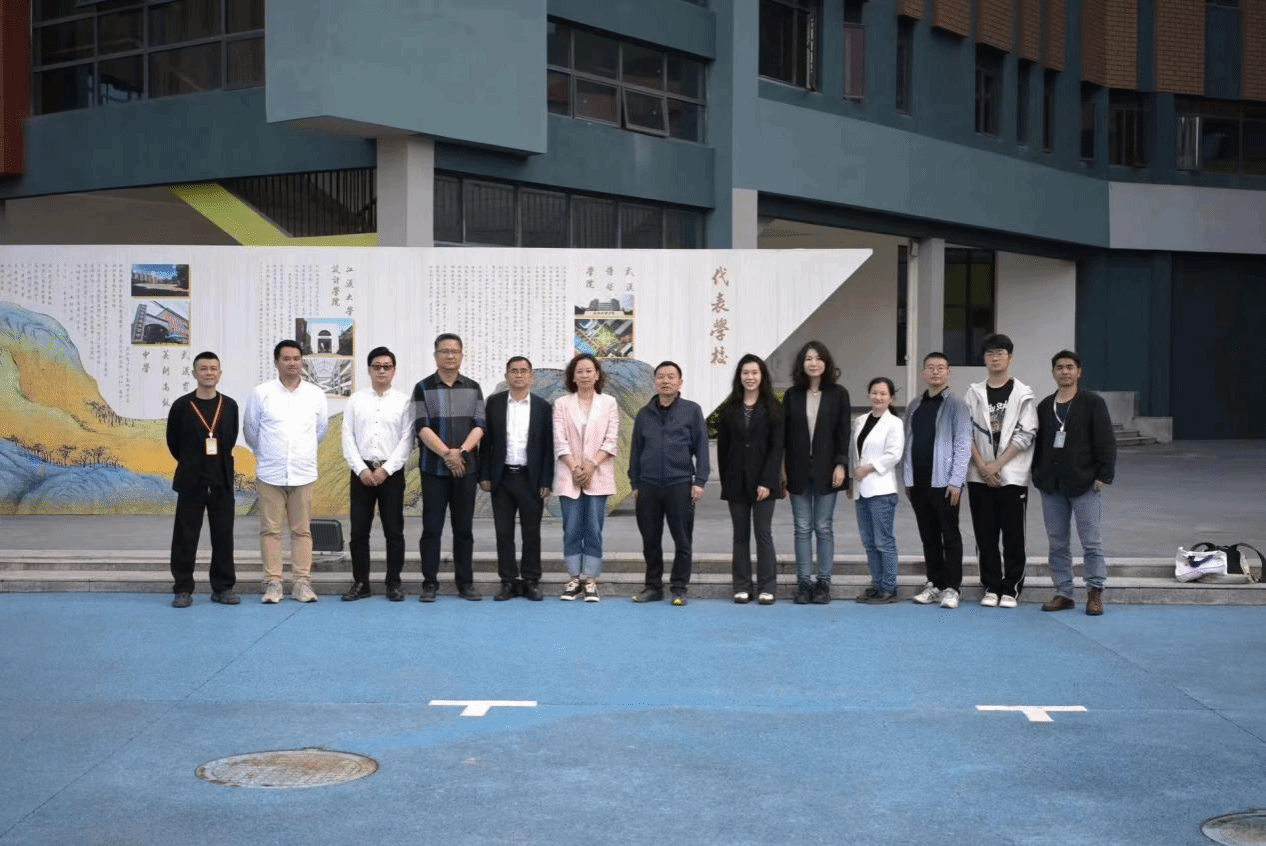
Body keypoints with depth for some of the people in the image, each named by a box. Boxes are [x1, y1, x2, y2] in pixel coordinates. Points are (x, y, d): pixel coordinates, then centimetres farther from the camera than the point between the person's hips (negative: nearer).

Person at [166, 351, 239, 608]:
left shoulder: (229, 406, 2)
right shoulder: (182, 406, -4)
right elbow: (173, 441, 7)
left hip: (222, 479, 2)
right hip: (191, 480, -2)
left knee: (223, 535, 6)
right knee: (185, 536, 2)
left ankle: (223, 587, 14)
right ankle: (183, 589, 9)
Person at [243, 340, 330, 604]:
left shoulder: (316, 394, 4)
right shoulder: (261, 394, -2)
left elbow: (322, 428, 16)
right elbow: (250, 430, 8)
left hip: (303, 473, 1)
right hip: (270, 473, -1)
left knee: (302, 530, 4)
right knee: (270, 530, 0)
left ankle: (302, 582, 8)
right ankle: (273, 582, 5)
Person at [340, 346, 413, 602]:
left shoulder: (403, 401, 2)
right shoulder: (355, 400, 6)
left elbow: (407, 440, -3)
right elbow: (348, 438, 2)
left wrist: (386, 469, -11)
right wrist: (361, 469, -8)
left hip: (392, 472, -1)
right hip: (361, 471, 1)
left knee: (394, 530, 1)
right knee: (359, 531, 3)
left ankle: (394, 583, 8)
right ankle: (360, 583, 10)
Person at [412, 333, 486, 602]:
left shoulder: (473, 388, 9)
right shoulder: (423, 388, 1)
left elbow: (479, 425, 2)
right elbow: (422, 427, -7)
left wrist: (461, 451, -13)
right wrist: (447, 454, -16)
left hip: (466, 468, 2)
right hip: (433, 468, -2)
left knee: (464, 528, 6)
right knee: (432, 528, 0)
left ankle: (465, 582, 11)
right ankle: (430, 583, 6)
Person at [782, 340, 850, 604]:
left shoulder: (838, 394, 2)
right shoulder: (792, 395, 5)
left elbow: (843, 432, 0)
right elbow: (784, 433, 5)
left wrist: (841, 465, -9)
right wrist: (781, 468, 0)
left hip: (826, 470, -1)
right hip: (798, 471, 2)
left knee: (823, 527, 3)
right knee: (802, 528, 4)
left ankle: (823, 582, 8)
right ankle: (803, 582, 8)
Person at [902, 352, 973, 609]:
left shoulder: (955, 404, -4)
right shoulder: (915, 405, 13)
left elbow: (963, 444, -9)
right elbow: (908, 443, 13)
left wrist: (956, 480, -15)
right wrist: (907, 478, 8)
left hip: (944, 482, -5)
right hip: (918, 482, 5)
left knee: (950, 536, 1)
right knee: (928, 537, 11)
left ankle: (951, 588, 4)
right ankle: (934, 584, 18)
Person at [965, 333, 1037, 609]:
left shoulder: (1022, 393, 1)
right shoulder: (974, 393, 8)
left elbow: (1025, 434, -6)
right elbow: (966, 433, 3)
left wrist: (997, 464, -12)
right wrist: (982, 466, -8)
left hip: (1012, 475, -2)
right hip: (979, 477, 2)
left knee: (1013, 536, 0)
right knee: (985, 535, 5)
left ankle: (1010, 589, 7)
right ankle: (991, 587, 13)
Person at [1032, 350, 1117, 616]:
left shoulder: (1093, 403, -3)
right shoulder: (1045, 406, 12)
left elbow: (1106, 442, -7)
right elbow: (1038, 442, 16)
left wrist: (1104, 474, -12)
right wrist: (1038, 474, 8)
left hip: (1084, 484, -5)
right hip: (1051, 485, 5)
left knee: (1091, 542, -1)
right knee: (1057, 542, 8)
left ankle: (1095, 592, 8)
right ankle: (1063, 593, 15)